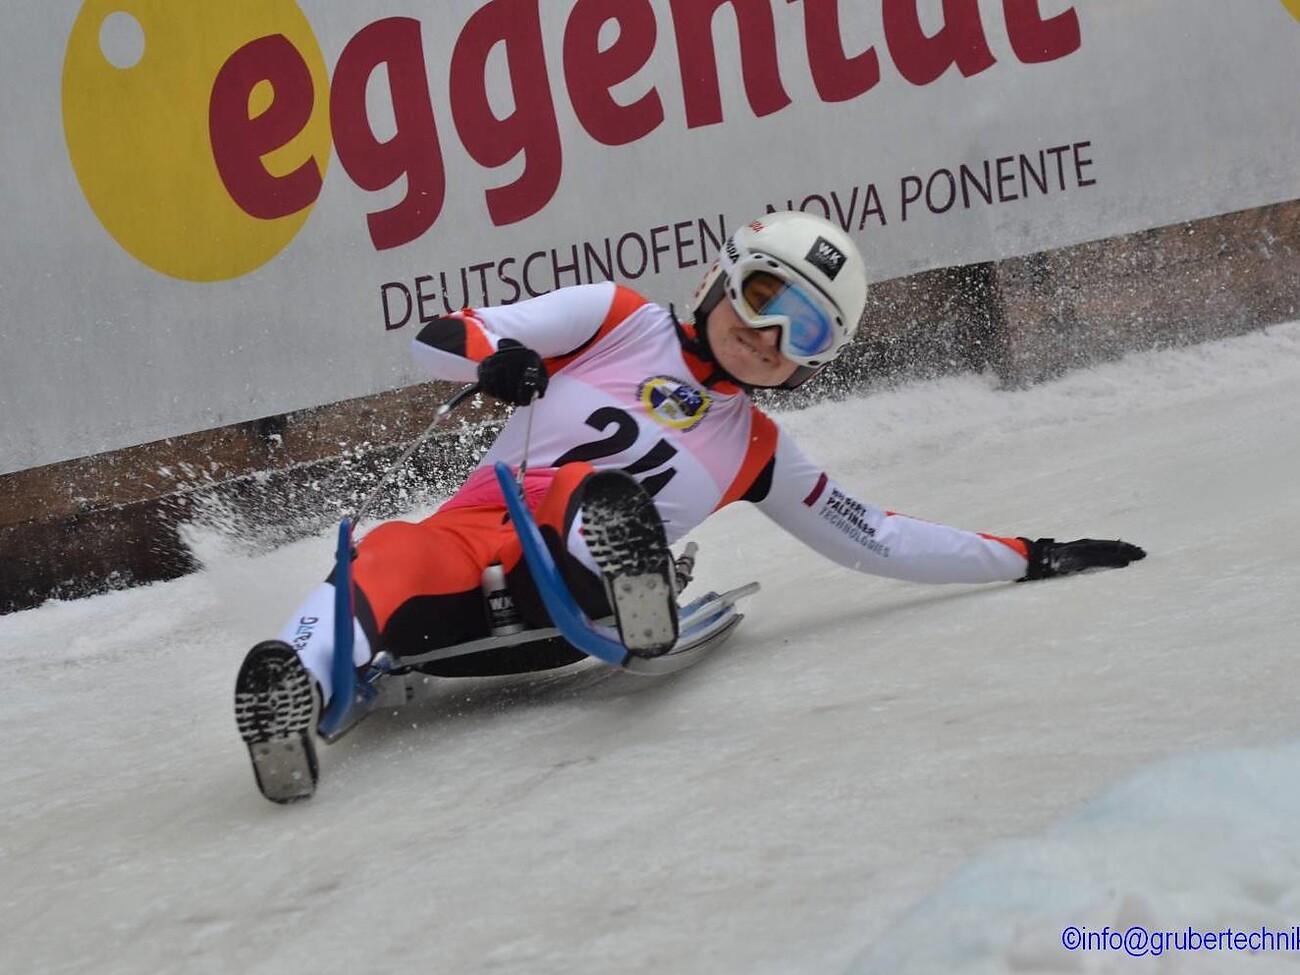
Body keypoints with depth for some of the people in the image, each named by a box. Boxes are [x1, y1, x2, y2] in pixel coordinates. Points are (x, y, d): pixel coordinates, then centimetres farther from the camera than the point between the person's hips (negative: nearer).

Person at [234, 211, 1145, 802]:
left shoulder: (757, 451, 23)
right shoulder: (618, 319, 15)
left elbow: (879, 542, 29)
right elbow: (438, 337, 9)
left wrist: (1031, 559, 28)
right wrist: (495, 356, -14)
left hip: (561, 604, 1)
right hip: (473, 537, -1)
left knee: (593, 491, -33)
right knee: (393, 570, -37)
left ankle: (623, 576, -62)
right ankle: (298, 680, -59)